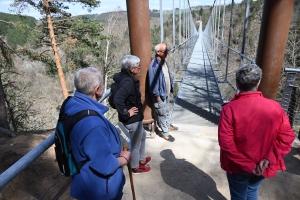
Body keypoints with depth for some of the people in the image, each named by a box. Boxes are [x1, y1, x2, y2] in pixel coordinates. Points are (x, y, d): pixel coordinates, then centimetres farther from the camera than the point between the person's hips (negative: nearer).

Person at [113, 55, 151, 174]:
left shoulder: (125, 78, 2)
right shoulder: (128, 82, -28)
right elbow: (117, 99, -41)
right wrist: (126, 113, -27)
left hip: (135, 118, 10)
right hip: (133, 119, -10)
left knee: (142, 135, 30)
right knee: (136, 144, 12)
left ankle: (141, 159, 49)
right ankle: (135, 167, 36)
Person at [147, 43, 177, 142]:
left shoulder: (164, 62, 2)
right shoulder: (154, 66, -27)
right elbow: (152, 82, -25)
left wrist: (171, 87, 15)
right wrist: (157, 95, -20)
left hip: (166, 93, 9)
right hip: (160, 94, -9)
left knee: (167, 110, 26)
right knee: (162, 114, 7)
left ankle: (168, 125, 48)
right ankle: (165, 133, 23)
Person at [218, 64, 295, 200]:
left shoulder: (229, 109, -23)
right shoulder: (275, 107, -13)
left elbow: (225, 142, -25)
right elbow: (287, 137, -10)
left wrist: (246, 165, -16)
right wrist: (269, 159, -12)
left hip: (238, 167, -3)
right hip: (262, 166, 3)